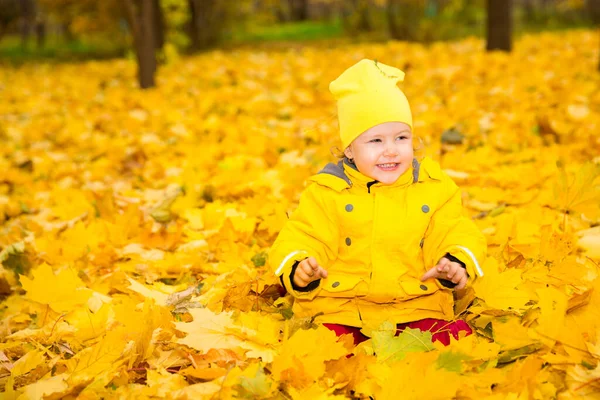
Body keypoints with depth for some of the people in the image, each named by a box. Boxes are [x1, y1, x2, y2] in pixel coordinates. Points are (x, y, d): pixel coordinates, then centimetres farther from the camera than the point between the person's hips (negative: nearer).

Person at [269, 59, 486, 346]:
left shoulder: (433, 187, 10)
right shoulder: (328, 191, 5)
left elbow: (454, 234, 10)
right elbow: (302, 238, 3)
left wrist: (457, 264, -13)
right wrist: (298, 270, -20)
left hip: (417, 308, 2)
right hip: (341, 310, -1)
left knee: (458, 336, -25)